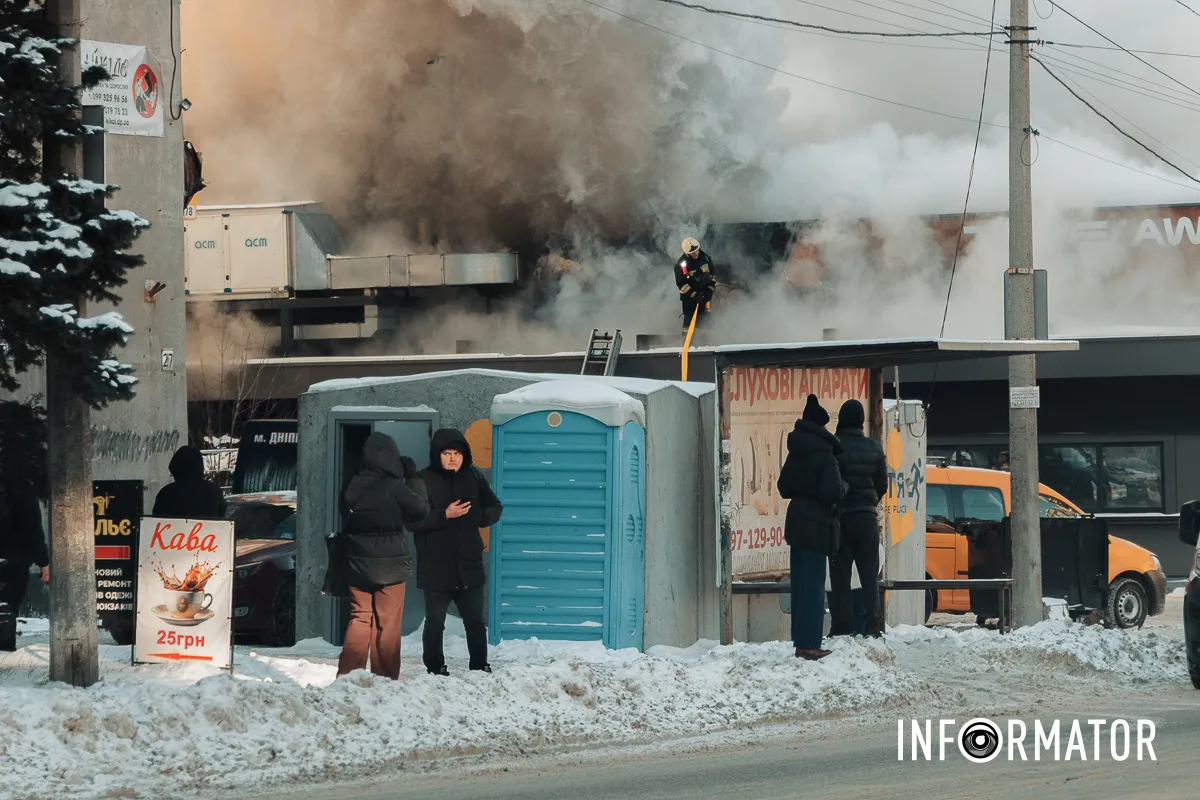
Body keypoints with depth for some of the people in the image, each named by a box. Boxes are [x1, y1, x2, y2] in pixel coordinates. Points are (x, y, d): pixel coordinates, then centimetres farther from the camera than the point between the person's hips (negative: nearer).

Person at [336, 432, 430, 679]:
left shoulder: (355, 486, -1)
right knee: (388, 623, 4)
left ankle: (348, 674, 6)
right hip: (391, 566, -4)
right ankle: (385, 677, 5)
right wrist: (414, 480, 2)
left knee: (359, 618, 11)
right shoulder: (394, 488, -16)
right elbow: (420, 510, -6)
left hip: (358, 566, 4)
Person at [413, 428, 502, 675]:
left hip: (469, 565, 4)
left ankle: (480, 665, 25)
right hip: (435, 569, -3)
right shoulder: (423, 481, -8)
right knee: (435, 622, 3)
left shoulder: (473, 477, 4)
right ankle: (435, 668, 16)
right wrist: (445, 515, -24)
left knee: (475, 620, 13)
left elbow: (495, 508, 12)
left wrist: (477, 516, -8)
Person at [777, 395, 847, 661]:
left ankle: (801, 641, 17)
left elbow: (783, 488, 15)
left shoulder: (795, 454, 9)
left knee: (800, 583, 13)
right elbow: (832, 492, -21)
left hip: (796, 522, 8)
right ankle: (809, 644, -8)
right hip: (816, 526, -8)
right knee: (813, 585, -6)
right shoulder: (824, 455, -16)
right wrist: (843, 487, -2)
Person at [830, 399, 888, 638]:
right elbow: (882, 484, 8)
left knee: (840, 574, 1)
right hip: (867, 516, 3)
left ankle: (841, 626, -3)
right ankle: (871, 625, 0)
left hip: (840, 515, -3)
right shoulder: (874, 448, 2)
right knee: (869, 574, 7)